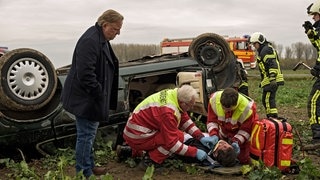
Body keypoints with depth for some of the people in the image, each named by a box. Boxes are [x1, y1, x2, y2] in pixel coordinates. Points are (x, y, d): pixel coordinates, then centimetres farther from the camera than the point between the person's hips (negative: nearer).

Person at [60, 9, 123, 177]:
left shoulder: (102, 40, 12)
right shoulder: (90, 41, -22)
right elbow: (85, 74, -28)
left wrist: (101, 95, 18)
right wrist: (99, 95, -20)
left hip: (91, 98, 10)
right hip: (85, 99, -10)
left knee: (88, 134, 20)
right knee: (86, 135, -1)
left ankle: (89, 166, 34)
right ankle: (84, 173, 11)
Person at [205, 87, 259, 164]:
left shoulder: (248, 108, -37)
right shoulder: (214, 99, -31)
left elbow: (245, 130, -20)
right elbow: (212, 120, -16)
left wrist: (237, 142, -32)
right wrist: (214, 134, -31)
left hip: (242, 135, -3)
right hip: (224, 132, 3)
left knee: (242, 159, -4)